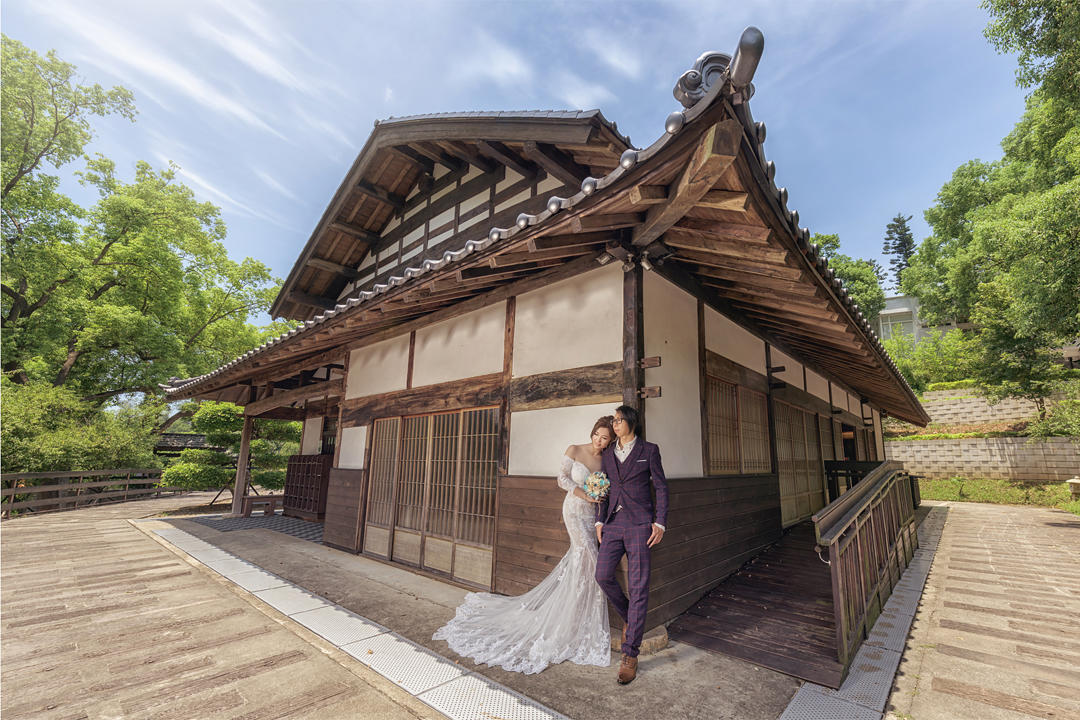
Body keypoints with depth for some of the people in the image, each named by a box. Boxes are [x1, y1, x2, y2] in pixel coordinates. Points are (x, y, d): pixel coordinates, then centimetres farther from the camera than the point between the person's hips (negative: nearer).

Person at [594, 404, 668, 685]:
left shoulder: (649, 450, 1)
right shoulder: (608, 454, 13)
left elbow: (661, 487, 1)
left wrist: (660, 522, -7)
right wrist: (600, 520, 8)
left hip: (639, 524, -4)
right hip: (613, 523, 4)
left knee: (638, 586, -2)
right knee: (603, 576, -4)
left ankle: (630, 654, 9)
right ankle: (628, 617, 25)